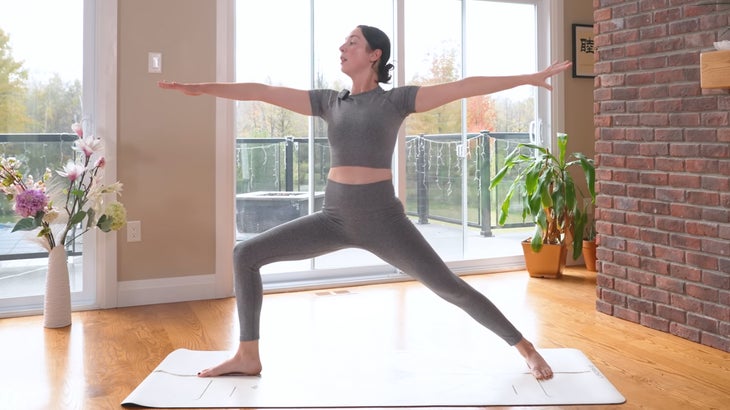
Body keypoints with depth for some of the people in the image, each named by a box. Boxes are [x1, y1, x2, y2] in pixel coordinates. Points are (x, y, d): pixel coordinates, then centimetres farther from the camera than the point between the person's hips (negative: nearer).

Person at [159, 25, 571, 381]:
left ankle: (526, 348, 16)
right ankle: (248, 356, 9)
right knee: (246, 255, -1)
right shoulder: (328, 101, 9)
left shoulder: (397, 99, -2)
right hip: (335, 217, 5)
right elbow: (264, 92, 9)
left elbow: (463, 87, -7)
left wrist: (528, 78, -10)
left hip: (382, 218, -4)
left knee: (451, 287, -4)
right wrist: (203, 87, 9)